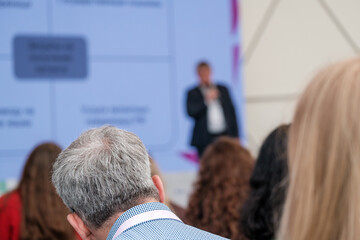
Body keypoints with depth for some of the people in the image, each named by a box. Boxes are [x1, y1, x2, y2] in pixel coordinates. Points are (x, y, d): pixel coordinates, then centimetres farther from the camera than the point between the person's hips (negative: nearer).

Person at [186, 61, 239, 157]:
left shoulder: (223, 90, 14)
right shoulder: (193, 93, 5)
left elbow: (231, 112, 14)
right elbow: (191, 112, -10)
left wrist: (235, 136, 10)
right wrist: (206, 100, -19)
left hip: (225, 136, 3)